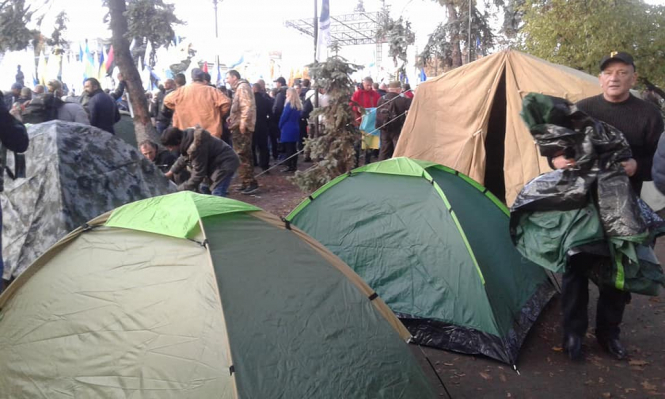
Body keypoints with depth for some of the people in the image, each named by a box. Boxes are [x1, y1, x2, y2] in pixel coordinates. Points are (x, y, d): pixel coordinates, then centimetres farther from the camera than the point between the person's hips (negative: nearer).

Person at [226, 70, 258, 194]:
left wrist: (243, 122, -25)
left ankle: (251, 183, -11)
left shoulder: (242, 87, -9)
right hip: (239, 126, 10)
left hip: (242, 126, -10)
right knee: (242, 154, 11)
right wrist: (232, 117, 15)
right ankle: (246, 182, 16)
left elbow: (247, 105, -21)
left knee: (242, 154, -12)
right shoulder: (238, 88, 21)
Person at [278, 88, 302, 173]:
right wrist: (296, 125, 14)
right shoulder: (299, 105, 8)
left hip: (287, 129, -7)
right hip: (296, 129, 7)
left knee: (288, 148, -4)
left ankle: (289, 166, -4)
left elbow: (284, 116, -10)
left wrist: (280, 126, 2)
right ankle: (294, 166, 12)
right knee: (294, 148, 9)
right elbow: (299, 118, 11)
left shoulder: (289, 104, -13)